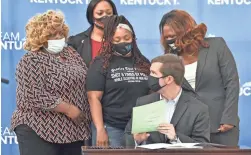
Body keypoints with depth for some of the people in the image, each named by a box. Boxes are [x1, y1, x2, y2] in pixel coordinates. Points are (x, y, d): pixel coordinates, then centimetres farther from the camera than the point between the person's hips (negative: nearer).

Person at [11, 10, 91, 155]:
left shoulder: (72, 54, 12)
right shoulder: (31, 61, -10)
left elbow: (86, 84, 15)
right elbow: (36, 96, -20)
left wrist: (86, 116, 4)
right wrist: (68, 109, -19)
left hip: (73, 129, 7)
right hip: (39, 131, -7)